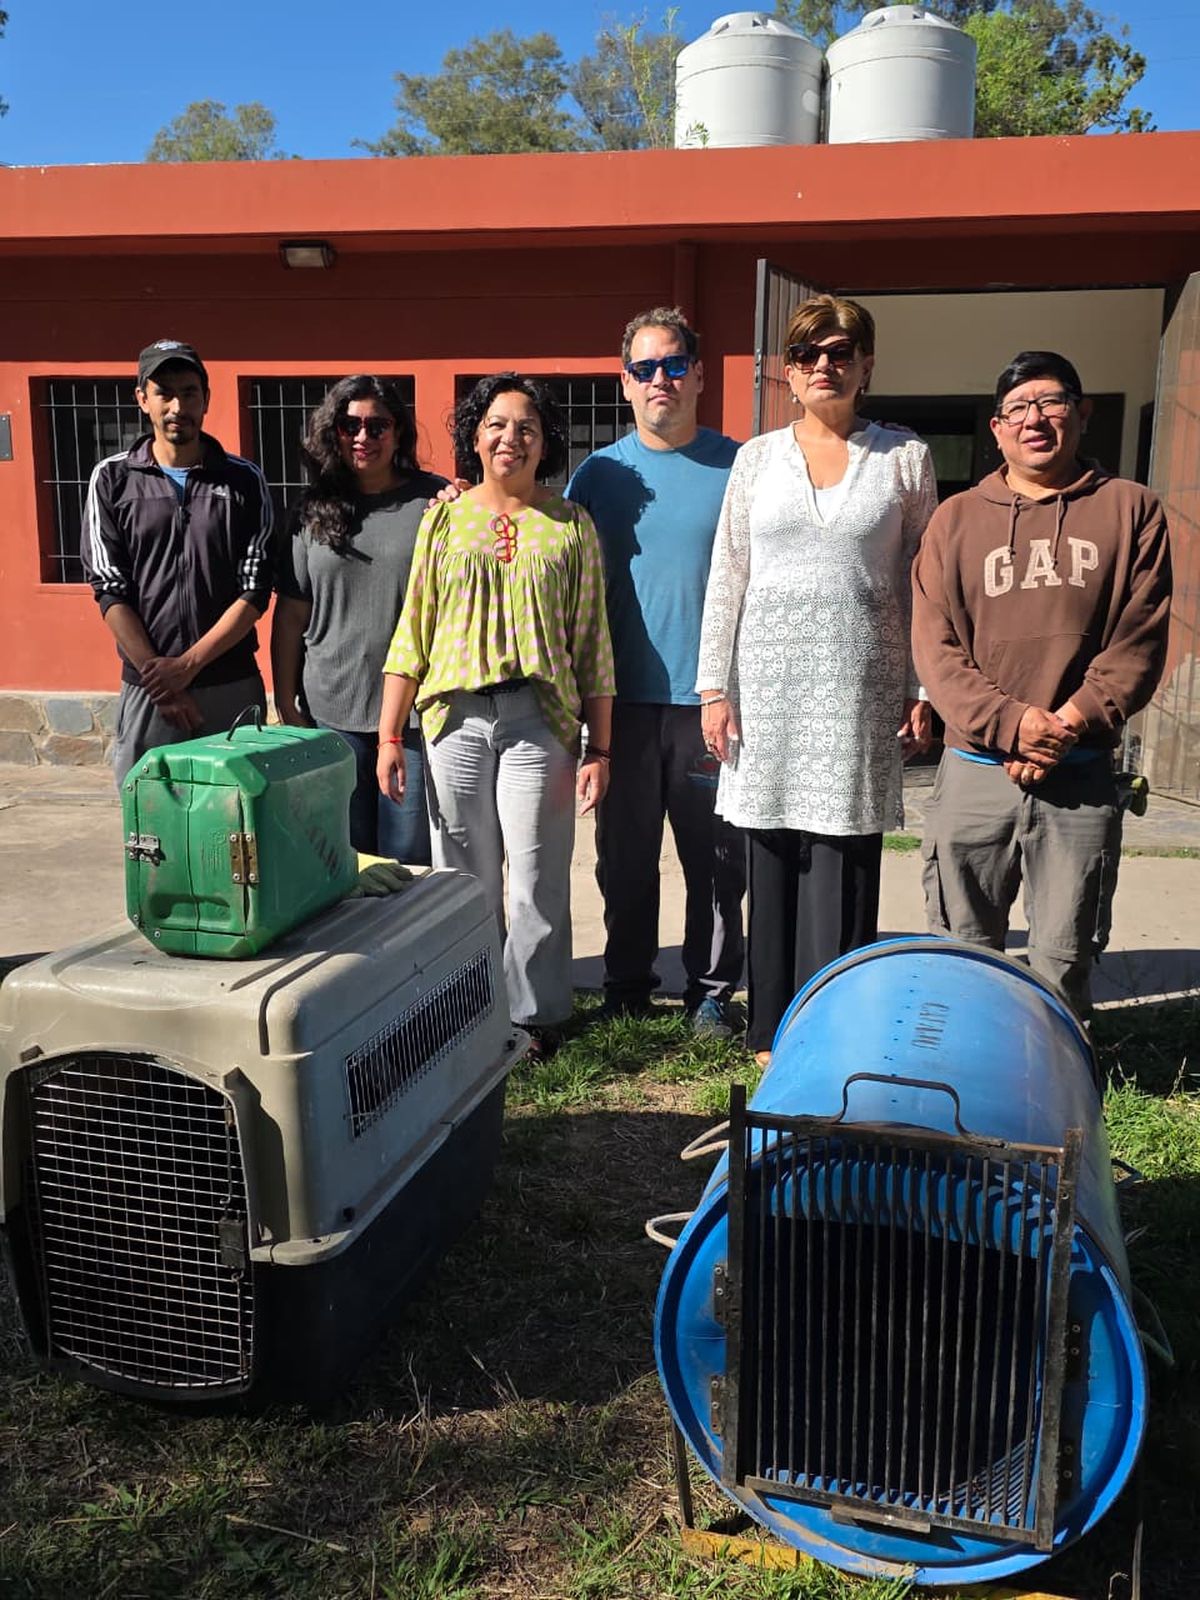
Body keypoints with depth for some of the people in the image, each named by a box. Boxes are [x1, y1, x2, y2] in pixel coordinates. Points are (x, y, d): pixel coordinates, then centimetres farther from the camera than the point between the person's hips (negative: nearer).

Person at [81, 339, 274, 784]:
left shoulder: (244, 480, 2)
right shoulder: (112, 479, 4)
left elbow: (255, 591, -3)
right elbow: (110, 590, 0)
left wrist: (187, 664, -11)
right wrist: (159, 679, -9)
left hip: (233, 687, 0)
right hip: (147, 690, 0)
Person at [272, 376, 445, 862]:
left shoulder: (436, 501, -1)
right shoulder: (314, 510, 9)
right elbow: (291, 612, 10)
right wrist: (285, 701, 7)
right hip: (332, 714, 3)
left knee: (411, 858, 4)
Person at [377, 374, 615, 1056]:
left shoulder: (571, 526, 6)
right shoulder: (443, 518, 9)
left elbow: (593, 644, 5)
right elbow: (413, 633, 8)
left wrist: (600, 749, 0)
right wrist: (390, 735, 3)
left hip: (539, 718, -1)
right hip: (455, 717, 1)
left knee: (538, 883, 0)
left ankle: (537, 1017, 17)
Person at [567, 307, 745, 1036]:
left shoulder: (736, 467, 2)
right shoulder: (600, 472, 7)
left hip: (711, 700, -2)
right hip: (624, 700, 2)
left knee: (716, 858, 7)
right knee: (626, 856, 11)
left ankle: (713, 989, 23)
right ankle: (627, 988, 26)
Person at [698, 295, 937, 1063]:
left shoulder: (906, 458, 7)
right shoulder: (758, 457, 10)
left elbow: (923, 583, 6)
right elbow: (727, 577, 7)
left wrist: (924, 692, 0)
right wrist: (714, 687, 1)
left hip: (860, 689, -1)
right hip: (769, 682, 1)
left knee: (845, 869, -3)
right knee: (773, 864, 4)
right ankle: (774, 1036, 16)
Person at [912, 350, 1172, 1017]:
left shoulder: (1132, 510, 7)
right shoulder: (957, 517, 9)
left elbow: (1139, 643, 0)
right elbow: (935, 645, 0)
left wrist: (1070, 727, -12)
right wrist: (1009, 723, -13)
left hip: (1083, 779, -1)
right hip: (975, 773, 1)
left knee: (1064, 961, 5)